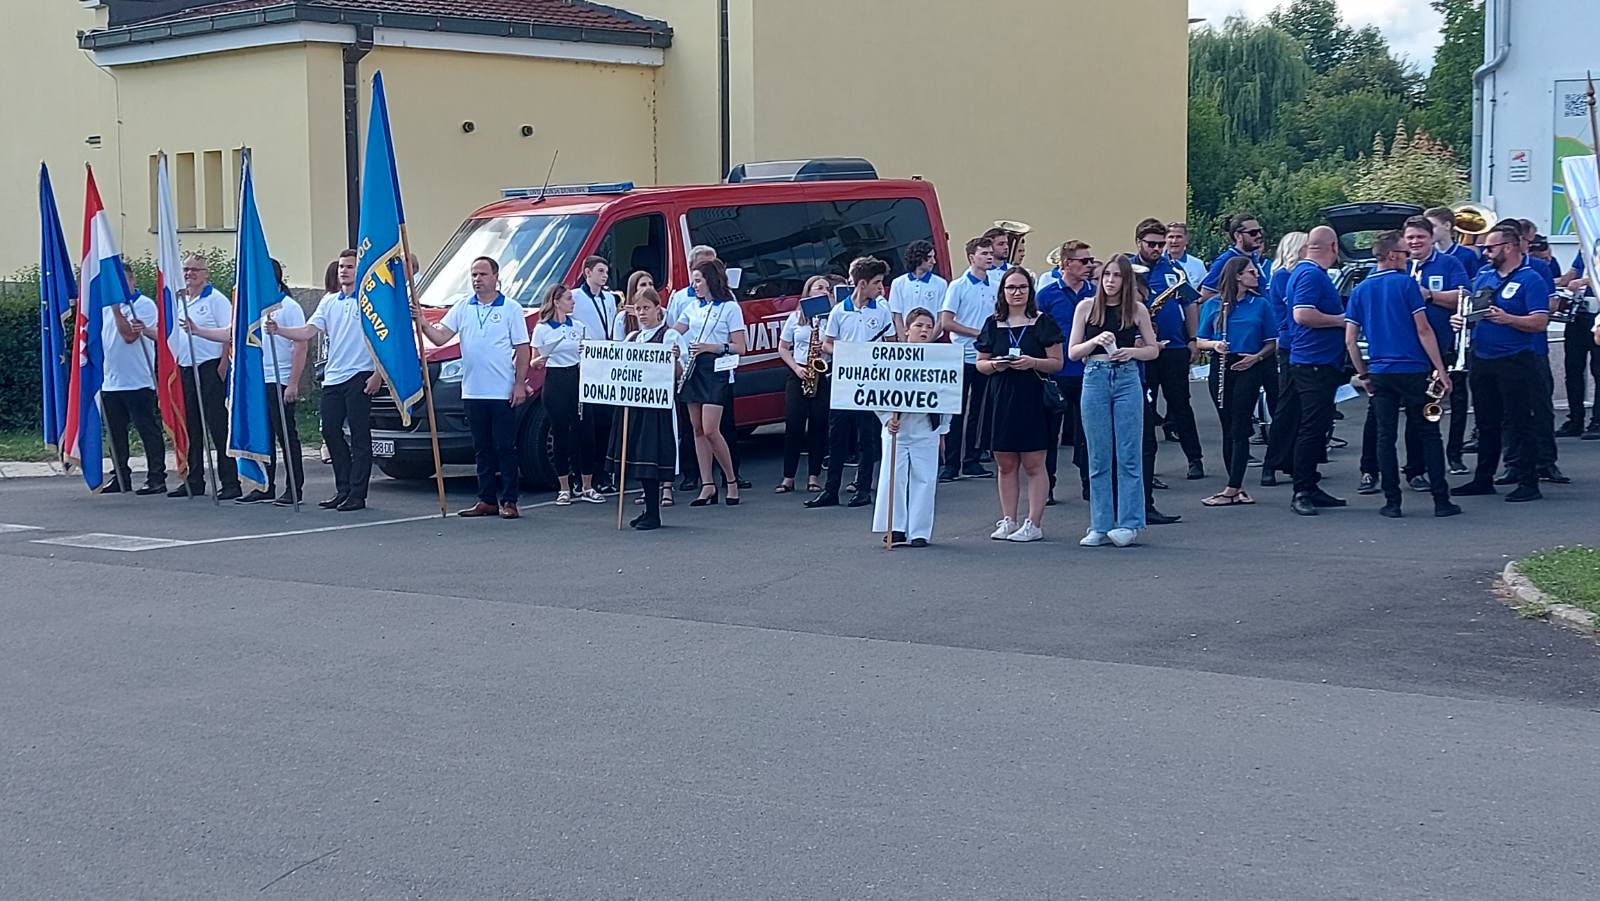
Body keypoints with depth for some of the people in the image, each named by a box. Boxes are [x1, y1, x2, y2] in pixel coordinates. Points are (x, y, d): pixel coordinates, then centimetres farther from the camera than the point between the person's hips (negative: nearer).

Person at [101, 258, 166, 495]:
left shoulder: (145, 305, -6)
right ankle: (120, 478, 19)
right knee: (116, 432, 11)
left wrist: (116, 309, -16)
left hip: (138, 382, -8)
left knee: (148, 430, -5)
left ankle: (156, 478, -2)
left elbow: (129, 335, -17)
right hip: (110, 382, 8)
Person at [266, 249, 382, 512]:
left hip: (359, 376, -7)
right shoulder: (329, 302, 15)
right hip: (333, 378, 7)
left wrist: (377, 375, -15)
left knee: (359, 435, -4)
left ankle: (357, 494, -1)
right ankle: (343, 489, 17)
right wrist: (278, 330, -9)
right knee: (330, 431, 7)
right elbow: (308, 332, 6)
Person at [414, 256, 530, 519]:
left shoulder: (511, 309, -1)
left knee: (505, 448, -2)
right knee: (482, 449, 10)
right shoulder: (462, 308, 9)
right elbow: (440, 337, 1)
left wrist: (520, 384, -9)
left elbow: (522, 349, -2)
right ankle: (487, 500, 16)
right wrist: (423, 323, -18)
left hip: (503, 393, -4)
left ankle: (509, 501, 2)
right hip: (472, 393, 4)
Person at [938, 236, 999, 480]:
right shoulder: (958, 286, -4)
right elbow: (946, 323, -9)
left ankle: (972, 460, 16)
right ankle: (951, 464, 0)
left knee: (979, 411, 9)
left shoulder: (996, 287, 9)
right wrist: (977, 333, -11)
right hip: (963, 357, -5)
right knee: (956, 412, -3)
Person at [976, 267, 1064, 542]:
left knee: (1033, 464, -2)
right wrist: (994, 365, -8)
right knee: (1005, 465, 6)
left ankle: (1034, 523, 0)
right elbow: (980, 363, 13)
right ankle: (1008, 521, 13)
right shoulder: (993, 324, 9)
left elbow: (1057, 363, -1)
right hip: (1001, 399, 3)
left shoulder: (1042, 323, 1)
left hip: (1032, 398, -3)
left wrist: (1033, 362, -17)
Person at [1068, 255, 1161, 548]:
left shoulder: (1137, 309, 4)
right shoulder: (1086, 306, 5)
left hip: (1127, 379, -1)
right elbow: (1072, 352, 4)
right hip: (1094, 378, 1)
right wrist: (1096, 341, -13)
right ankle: (1100, 526, 9)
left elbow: (1153, 349, 11)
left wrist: (1132, 351, -8)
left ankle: (1128, 524, 4)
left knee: (1128, 454, -1)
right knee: (1098, 457, 4)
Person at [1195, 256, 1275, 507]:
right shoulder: (1213, 305, 5)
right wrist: (1215, 345, -13)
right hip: (1222, 368, 2)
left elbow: (1272, 343, 8)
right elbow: (1201, 342, 8)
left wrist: (1256, 357, -11)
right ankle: (1238, 488, 14)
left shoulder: (1261, 305, 5)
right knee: (1228, 429, 6)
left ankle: (1232, 490, -8)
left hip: (1249, 369, -1)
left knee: (1239, 429, -7)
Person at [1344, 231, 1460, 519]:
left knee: (1385, 436, 6)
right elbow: (1423, 330, -10)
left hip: (1380, 373, 4)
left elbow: (1350, 340, 7)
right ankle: (1441, 500, 4)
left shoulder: (1360, 290, 8)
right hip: (1414, 370, -4)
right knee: (1429, 434, 4)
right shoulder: (1406, 284, -6)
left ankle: (1392, 502, 4)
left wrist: (1363, 375, 16)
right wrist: (1440, 369, -7)